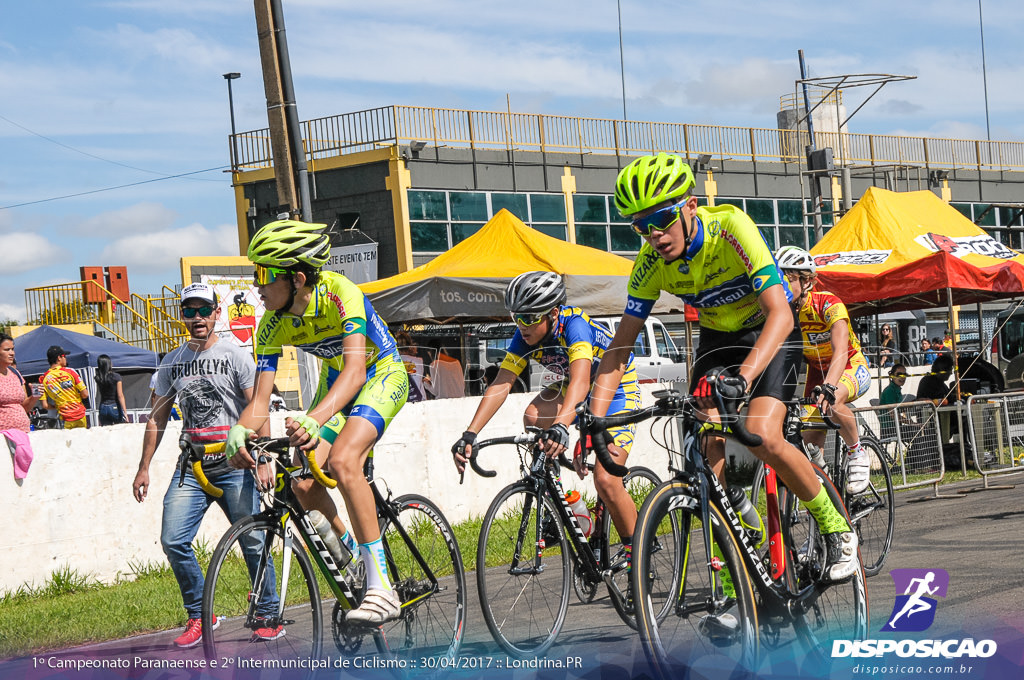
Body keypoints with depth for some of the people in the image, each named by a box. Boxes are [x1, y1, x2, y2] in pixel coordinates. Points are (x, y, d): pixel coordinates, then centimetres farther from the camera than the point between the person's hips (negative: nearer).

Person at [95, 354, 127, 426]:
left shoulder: (98, 379, 0)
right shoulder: (116, 377, -10)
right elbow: (120, 396, -11)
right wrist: (125, 412, -9)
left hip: (103, 407, 4)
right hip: (115, 407, -4)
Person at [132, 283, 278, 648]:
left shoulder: (236, 356, 1)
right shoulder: (172, 364, 13)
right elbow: (158, 418, 18)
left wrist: (263, 460, -13)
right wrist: (144, 467, 12)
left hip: (234, 465, -3)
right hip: (191, 467, 3)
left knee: (253, 543, -5)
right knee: (173, 542, -11)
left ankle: (268, 616, 11)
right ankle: (199, 615, 5)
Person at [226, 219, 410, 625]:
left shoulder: (340, 294, -33)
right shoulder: (274, 325, -17)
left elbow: (355, 369, -45)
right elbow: (260, 400, -18)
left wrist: (314, 419, -61)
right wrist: (240, 432, -41)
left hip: (382, 377, -6)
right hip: (335, 384, 6)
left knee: (341, 460, -31)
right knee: (303, 485, -9)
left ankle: (382, 588, -29)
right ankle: (350, 546, 23)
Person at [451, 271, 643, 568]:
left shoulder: (574, 326, -35)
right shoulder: (525, 337, -17)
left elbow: (580, 381, -50)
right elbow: (500, 385, -23)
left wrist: (561, 426, -67)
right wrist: (470, 435, -35)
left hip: (617, 388, -6)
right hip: (567, 388, 6)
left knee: (606, 481, -20)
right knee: (533, 417, -27)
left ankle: (636, 550, 4)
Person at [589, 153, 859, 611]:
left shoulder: (731, 229, -32)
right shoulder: (652, 262, -17)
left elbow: (780, 313, -40)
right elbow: (622, 343, -13)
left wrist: (744, 375, -55)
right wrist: (594, 418, -26)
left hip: (770, 333, -4)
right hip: (717, 338, 5)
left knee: (762, 437, -26)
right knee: (712, 450, -14)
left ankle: (836, 528, -2)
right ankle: (734, 586, -7)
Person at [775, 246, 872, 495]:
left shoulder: (828, 304, -28)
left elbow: (840, 351, -41)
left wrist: (828, 387, -58)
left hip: (852, 367, -5)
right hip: (816, 371, 5)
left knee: (831, 401, -38)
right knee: (810, 449, -7)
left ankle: (857, 454, -14)